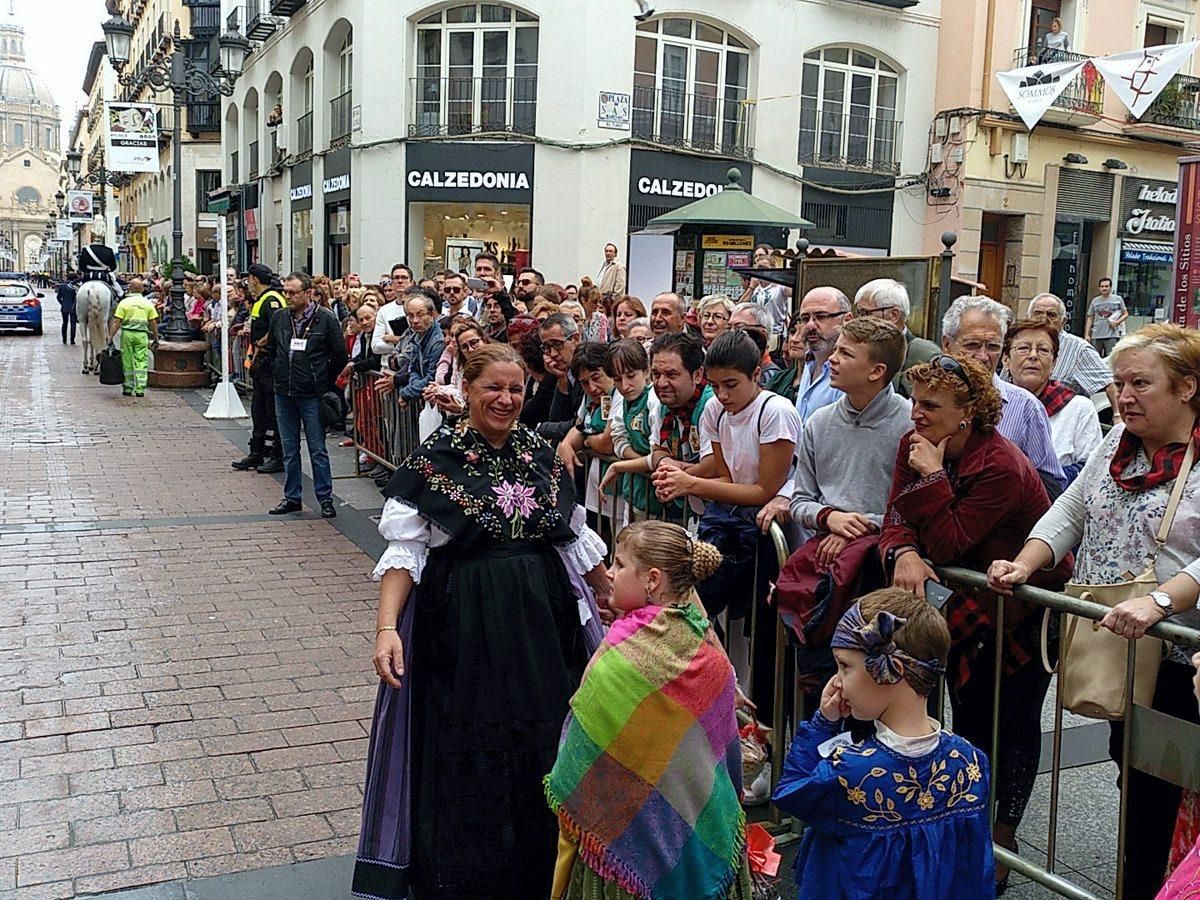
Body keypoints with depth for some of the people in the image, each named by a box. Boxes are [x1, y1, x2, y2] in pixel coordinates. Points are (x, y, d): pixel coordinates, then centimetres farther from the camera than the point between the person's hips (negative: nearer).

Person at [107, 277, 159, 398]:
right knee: (141, 362, 2)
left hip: (127, 333, -1)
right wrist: (156, 338, 12)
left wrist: (110, 336, -2)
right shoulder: (148, 303, 3)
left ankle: (128, 389, 13)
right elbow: (153, 323, 4)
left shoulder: (124, 302, -2)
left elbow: (117, 322, -5)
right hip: (142, 335, 1)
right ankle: (140, 389, -3)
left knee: (127, 362, 8)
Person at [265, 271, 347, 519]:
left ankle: (325, 499, 9)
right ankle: (292, 498, 21)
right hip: (284, 394, 5)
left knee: (318, 450, 1)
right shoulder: (279, 318, 6)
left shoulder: (326, 319, -8)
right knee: (289, 450, 12)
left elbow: (340, 355, -3)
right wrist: (278, 376, 14)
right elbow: (270, 349, 21)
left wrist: (324, 383, 1)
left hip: (311, 396, -5)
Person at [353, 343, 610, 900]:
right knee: (467, 763, 5)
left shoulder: (541, 454, 5)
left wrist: (614, 595, 21)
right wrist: (387, 627, -22)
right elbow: (405, 551, -11)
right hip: (465, 630, -4)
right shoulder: (435, 457, -8)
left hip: (542, 625, 4)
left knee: (539, 754, 12)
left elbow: (574, 538, 15)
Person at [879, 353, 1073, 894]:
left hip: (1033, 602, -6)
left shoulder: (1001, 468, -29)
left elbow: (947, 545, -29)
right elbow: (897, 519, -13)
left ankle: (1001, 844, 18)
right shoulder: (916, 446, -8)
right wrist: (904, 553, -34)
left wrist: (932, 477, -33)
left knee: (1015, 721, 5)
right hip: (977, 599, 6)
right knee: (969, 711, 13)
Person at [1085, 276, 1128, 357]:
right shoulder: (1095, 301, 11)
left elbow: (1125, 314, 11)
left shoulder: (1118, 299, 6)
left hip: (1112, 336, -3)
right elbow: (1090, 318, 12)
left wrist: (1117, 322, -9)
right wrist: (1086, 334, 5)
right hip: (1096, 336, 3)